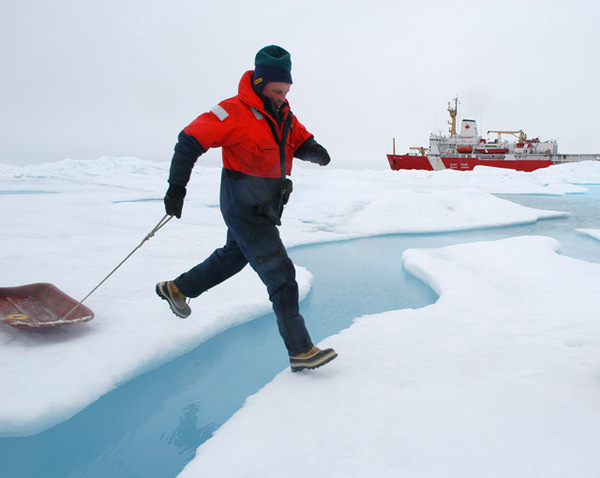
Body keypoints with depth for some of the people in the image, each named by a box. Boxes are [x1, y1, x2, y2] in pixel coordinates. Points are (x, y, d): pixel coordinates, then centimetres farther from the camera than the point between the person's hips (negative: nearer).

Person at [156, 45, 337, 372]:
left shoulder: (282, 114, 6)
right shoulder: (235, 113, -19)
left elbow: (301, 140, 13)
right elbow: (190, 141, -17)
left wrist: (313, 150, -13)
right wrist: (177, 187, -21)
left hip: (267, 207, 9)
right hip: (245, 210, -9)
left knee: (233, 257, 27)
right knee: (281, 274, -11)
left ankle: (177, 289, 48)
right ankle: (300, 351, -5)